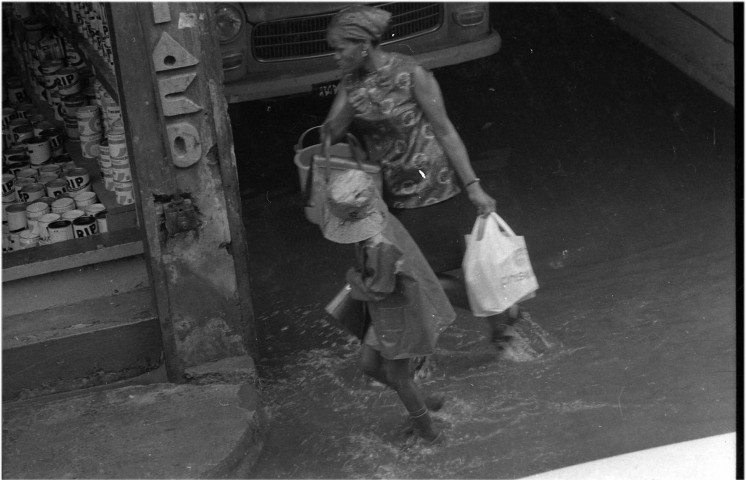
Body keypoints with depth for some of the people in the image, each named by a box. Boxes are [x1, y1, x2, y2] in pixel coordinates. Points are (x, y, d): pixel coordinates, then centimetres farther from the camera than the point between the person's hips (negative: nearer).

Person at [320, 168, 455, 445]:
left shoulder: (381, 246, -37)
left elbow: (377, 290, -25)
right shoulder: (379, 222, -8)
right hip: (384, 314, 9)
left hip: (398, 314, -9)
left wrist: (353, 277, -9)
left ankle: (425, 428, 34)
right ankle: (423, 402, 37)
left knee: (396, 375, 11)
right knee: (369, 365, 19)